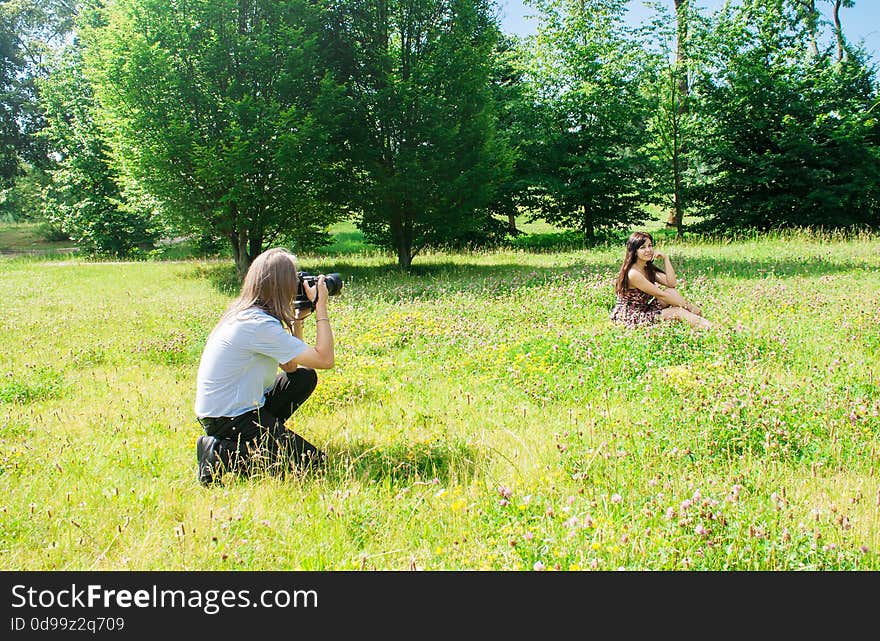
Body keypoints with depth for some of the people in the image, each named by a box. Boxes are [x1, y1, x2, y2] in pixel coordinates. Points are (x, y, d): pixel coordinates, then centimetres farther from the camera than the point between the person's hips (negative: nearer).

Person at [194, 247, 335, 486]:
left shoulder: (245, 312, 5)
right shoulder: (259, 325, -24)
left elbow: (290, 367, 11)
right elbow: (324, 359, -24)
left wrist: (297, 320, 3)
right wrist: (321, 308, -14)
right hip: (226, 419, -10)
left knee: (306, 377, 15)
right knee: (312, 461, -9)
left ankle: (258, 437, 10)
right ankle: (219, 453, -9)